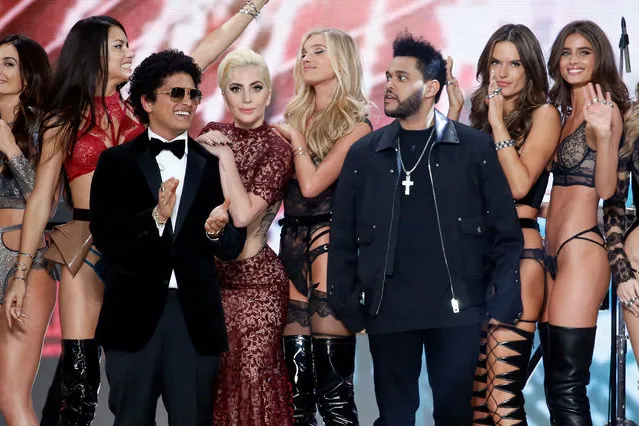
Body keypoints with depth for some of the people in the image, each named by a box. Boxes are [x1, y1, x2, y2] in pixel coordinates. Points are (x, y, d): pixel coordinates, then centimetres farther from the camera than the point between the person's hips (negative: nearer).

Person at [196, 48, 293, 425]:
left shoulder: (276, 149, -9)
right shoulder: (212, 136, 6)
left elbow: (244, 215, -20)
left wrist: (225, 157, -17)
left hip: (254, 280, -5)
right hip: (207, 273, 5)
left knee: (252, 381, -3)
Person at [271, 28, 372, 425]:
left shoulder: (355, 124, -4)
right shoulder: (296, 116, 15)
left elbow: (311, 184, -14)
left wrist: (295, 137, -3)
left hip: (330, 242, -6)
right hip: (292, 242, 6)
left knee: (333, 380, -8)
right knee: (295, 370, 5)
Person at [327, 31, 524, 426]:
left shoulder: (475, 148, 2)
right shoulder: (364, 153, 8)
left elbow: (506, 230, 1)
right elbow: (343, 237, 8)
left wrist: (505, 302, -7)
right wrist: (345, 304, 0)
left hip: (457, 308, -1)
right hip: (388, 310, 2)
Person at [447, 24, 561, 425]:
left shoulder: (543, 113, -2)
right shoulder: (480, 112, 17)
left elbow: (520, 184, -14)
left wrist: (498, 121, -12)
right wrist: (455, 110, 5)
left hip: (518, 253, -7)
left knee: (502, 392, -13)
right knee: (475, 386, 7)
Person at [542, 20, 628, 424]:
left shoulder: (605, 108, -7)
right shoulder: (565, 113, 17)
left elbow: (606, 188, -18)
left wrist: (603, 133, -32)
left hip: (581, 249, -9)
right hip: (555, 253, 9)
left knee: (566, 388, -12)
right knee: (557, 386, 11)